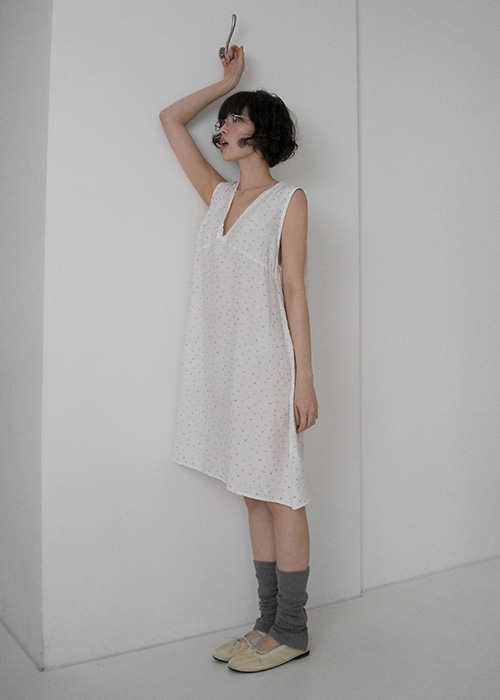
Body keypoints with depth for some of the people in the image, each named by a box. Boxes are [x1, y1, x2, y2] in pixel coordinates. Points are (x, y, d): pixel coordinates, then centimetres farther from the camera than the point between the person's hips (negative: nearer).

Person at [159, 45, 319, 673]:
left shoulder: (288, 200, -1)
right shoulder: (219, 195, 14)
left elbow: (294, 292, -7)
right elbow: (170, 120, 24)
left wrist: (304, 379, -10)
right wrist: (226, 81, 25)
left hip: (265, 363, -6)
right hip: (221, 363, 6)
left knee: (279, 495, 1)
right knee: (254, 496, 11)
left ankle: (291, 630, 14)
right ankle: (270, 623, 22)